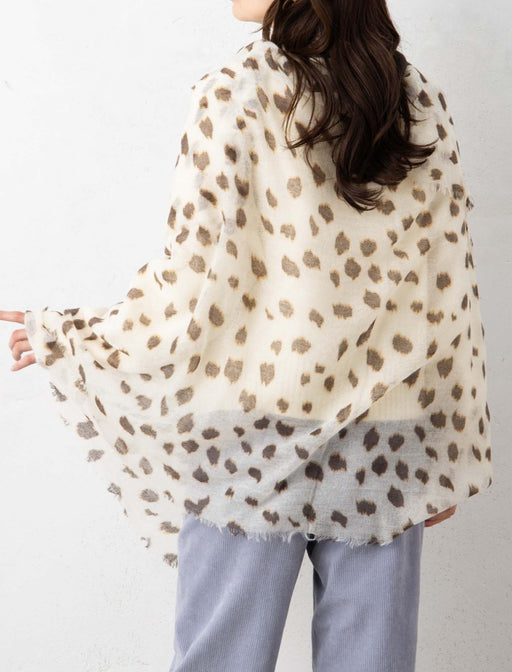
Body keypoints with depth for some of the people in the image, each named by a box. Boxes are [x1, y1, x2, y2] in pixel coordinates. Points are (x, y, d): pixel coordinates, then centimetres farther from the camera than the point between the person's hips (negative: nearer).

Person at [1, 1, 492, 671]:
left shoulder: (235, 94, -8)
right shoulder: (423, 104, 4)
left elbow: (192, 291, -11)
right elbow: (450, 302, 3)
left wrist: (66, 336, 5)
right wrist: (452, 453, 12)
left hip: (251, 441, -3)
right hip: (383, 446, 4)